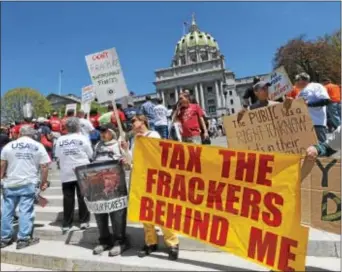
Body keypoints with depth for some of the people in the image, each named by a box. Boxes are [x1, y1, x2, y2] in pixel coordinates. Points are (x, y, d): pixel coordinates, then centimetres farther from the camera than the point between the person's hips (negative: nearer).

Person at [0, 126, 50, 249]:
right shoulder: (38, 146, 1)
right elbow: (44, 166, -2)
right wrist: (44, 182, 7)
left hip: (10, 183, 2)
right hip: (28, 184, -2)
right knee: (26, 211, 2)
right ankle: (23, 239, 7)